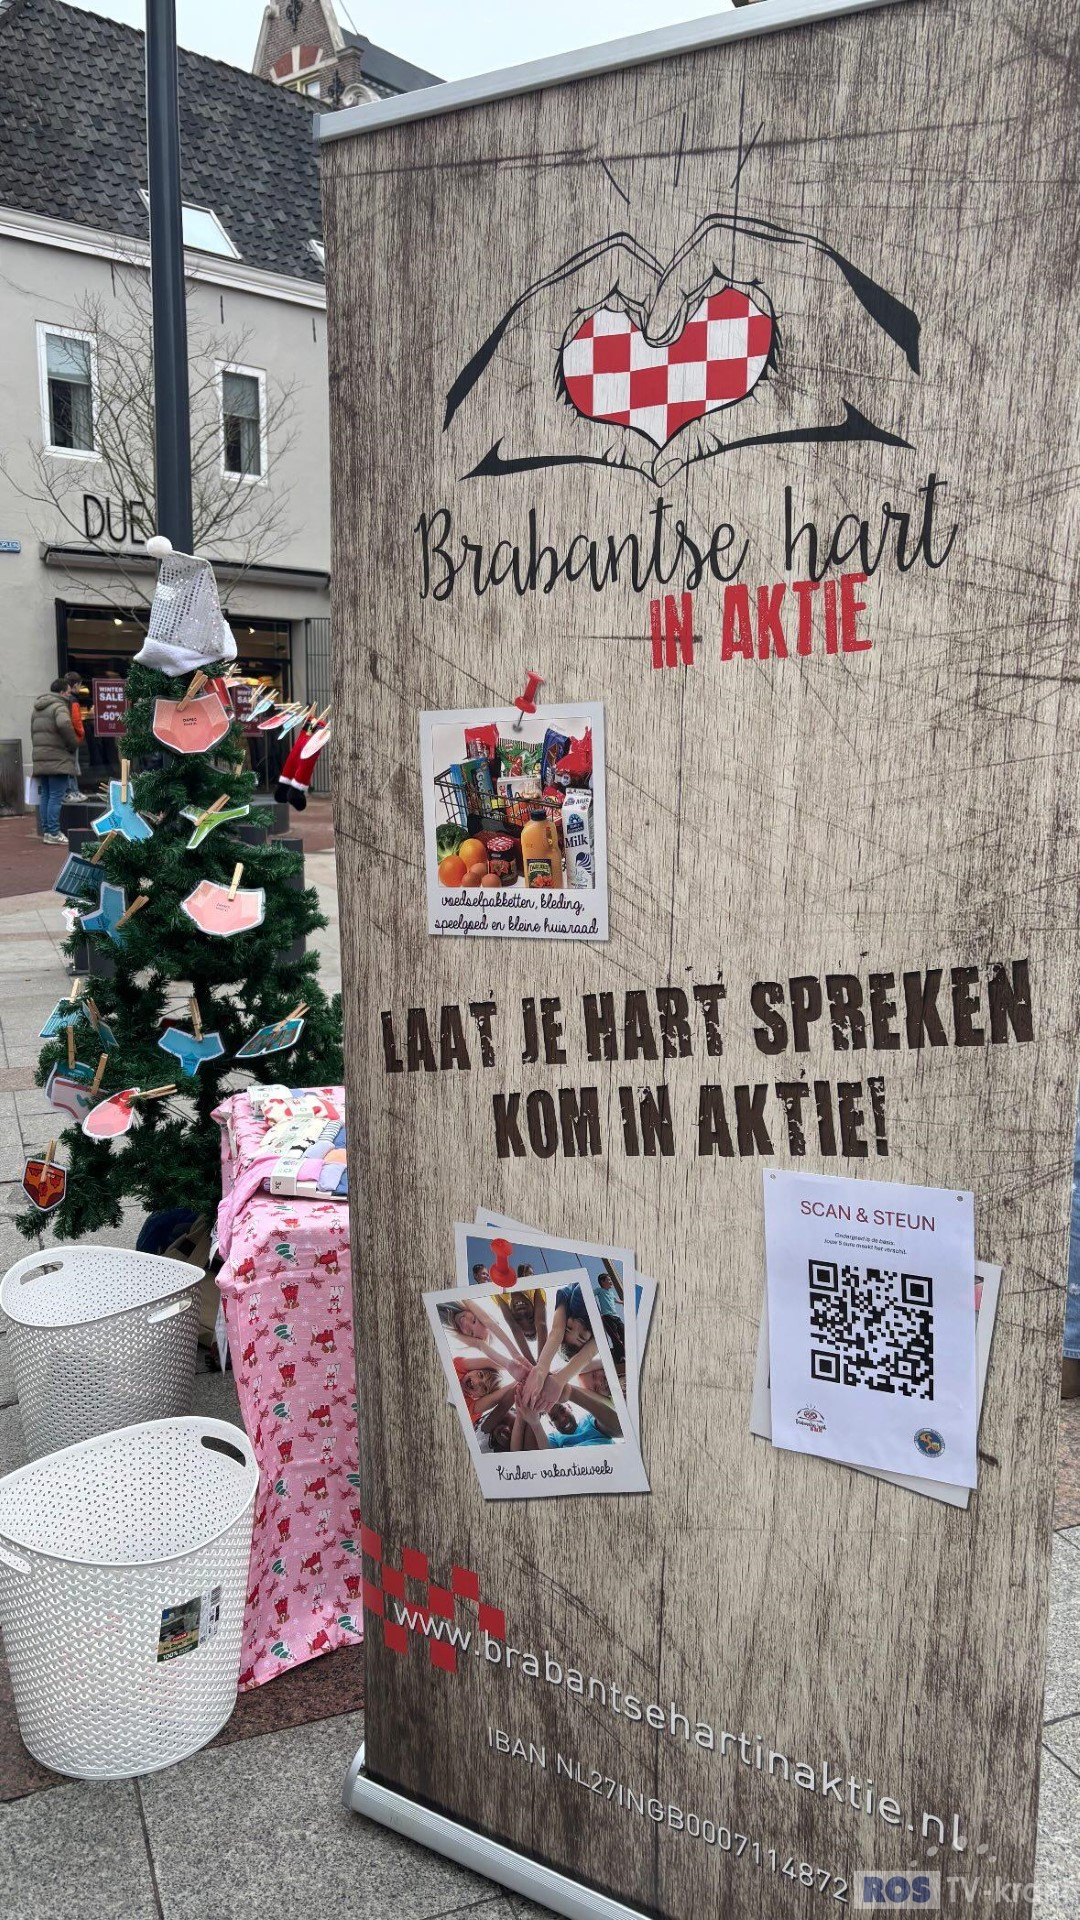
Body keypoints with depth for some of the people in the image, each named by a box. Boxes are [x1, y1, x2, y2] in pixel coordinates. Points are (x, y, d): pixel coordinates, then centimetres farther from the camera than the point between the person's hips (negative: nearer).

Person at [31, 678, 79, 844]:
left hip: (40, 760, 9)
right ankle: (53, 833, -9)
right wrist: (73, 744, -16)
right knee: (56, 797, -7)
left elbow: (33, 732, 22)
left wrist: (38, 751, 20)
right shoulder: (59, 706, -10)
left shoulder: (37, 709, 20)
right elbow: (64, 724, -29)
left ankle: (46, 831, 16)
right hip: (58, 760, -9)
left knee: (46, 796, 13)